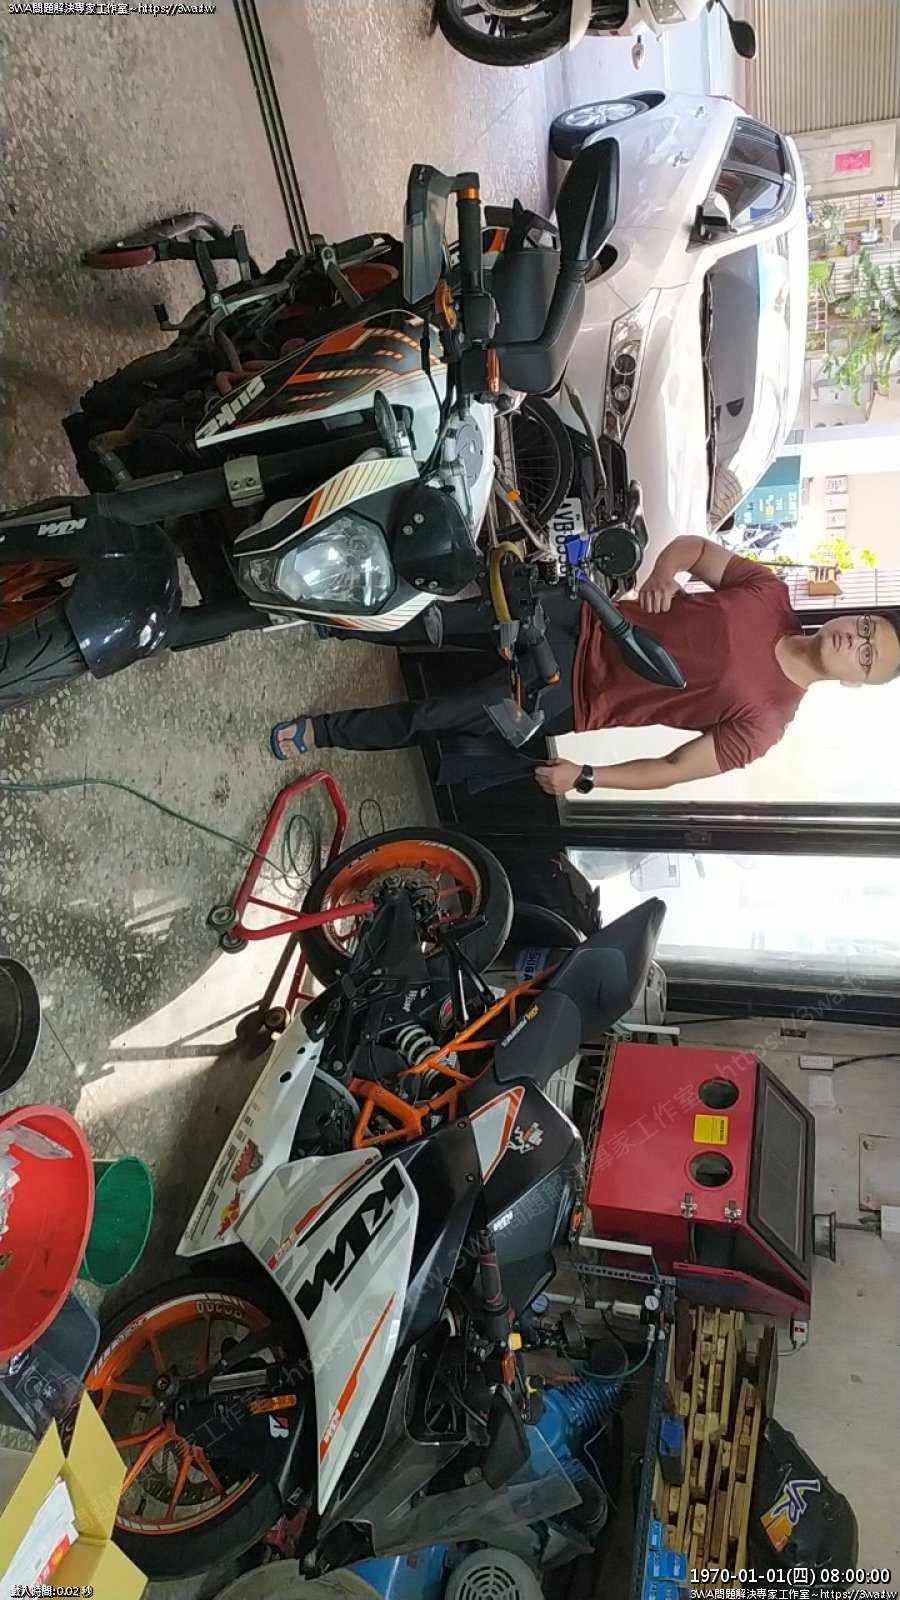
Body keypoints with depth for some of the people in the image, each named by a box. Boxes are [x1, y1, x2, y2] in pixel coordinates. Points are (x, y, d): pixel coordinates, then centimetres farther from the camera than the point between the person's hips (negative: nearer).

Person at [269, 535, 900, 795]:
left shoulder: (764, 719, -14)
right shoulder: (771, 594, -4)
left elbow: (675, 768, -12)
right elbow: (693, 546, 4)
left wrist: (585, 777, -17)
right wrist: (663, 575, -18)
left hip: (574, 698, -3)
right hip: (582, 621, 4)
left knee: (434, 718, -6)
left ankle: (328, 732, 16)